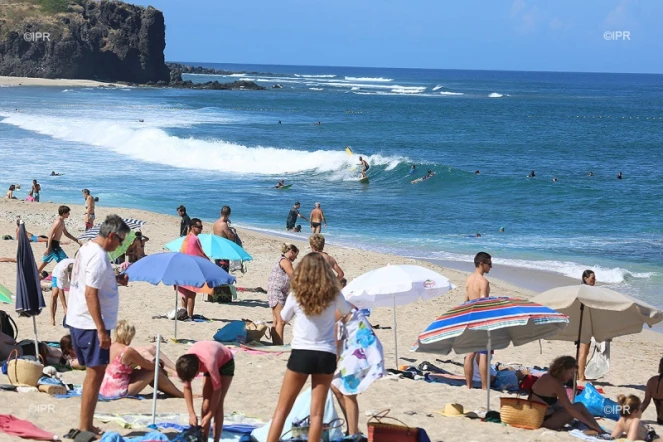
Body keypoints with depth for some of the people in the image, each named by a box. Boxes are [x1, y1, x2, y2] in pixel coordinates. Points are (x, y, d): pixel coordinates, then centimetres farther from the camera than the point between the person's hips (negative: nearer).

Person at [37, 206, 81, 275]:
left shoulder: (62, 221, 13)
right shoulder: (58, 222, -18)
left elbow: (66, 233, 24)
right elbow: (50, 234, -22)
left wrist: (77, 240, 21)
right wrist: (48, 248, -23)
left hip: (55, 244, 10)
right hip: (53, 244, -10)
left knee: (45, 261, 16)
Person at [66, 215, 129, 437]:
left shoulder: (87, 248, 11)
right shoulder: (99, 257, -19)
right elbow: (90, 294, -24)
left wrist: (114, 280, 12)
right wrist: (102, 330, -24)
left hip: (78, 321, 10)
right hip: (91, 325, -10)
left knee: (93, 373, 16)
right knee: (96, 374, -5)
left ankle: (86, 425, 21)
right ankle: (85, 428, -1)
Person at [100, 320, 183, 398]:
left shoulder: (110, 346, 5)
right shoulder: (128, 351, -20)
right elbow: (150, 366, -9)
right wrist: (156, 363, 15)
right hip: (120, 392, -8)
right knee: (155, 371, 2)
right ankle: (180, 395, 15)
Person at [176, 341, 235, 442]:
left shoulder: (209, 362, -44)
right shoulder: (186, 362, -28)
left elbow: (217, 389, -34)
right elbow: (187, 387, -17)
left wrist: (209, 415, -29)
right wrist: (191, 414, -22)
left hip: (225, 363, -5)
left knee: (217, 404, -13)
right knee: (206, 403, -4)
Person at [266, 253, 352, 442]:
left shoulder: (296, 296, -7)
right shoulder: (334, 295, -4)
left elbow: (284, 317, 13)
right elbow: (346, 311, 20)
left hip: (301, 354, -1)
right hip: (326, 356, 1)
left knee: (282, 409, 9)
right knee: (317, 412, 5)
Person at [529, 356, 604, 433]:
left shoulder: (546, 377, 10)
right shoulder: (556, 384, -16)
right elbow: (569, 408, -17)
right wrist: (589, 424, -14)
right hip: (545, 420, -9)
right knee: (579, 407, -3)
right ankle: (600, 431, 3)